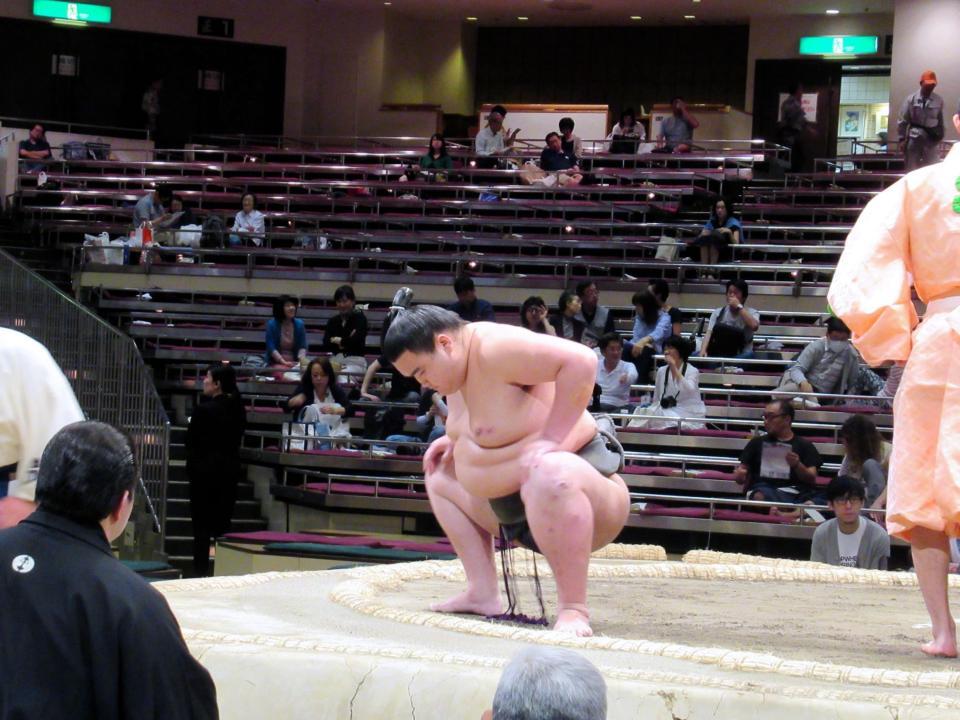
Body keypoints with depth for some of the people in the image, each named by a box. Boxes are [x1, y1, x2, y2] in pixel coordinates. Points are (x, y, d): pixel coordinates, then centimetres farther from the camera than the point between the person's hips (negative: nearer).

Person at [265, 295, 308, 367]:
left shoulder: (299, 324, 7)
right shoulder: (272, 324, -2)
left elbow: (302, 347, 4)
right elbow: (271, 348, -7)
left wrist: (302, 360, -16)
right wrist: (284, 362, -20)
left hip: (294, 363, 3)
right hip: (276, 363, -3)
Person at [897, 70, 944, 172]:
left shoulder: (938, 100, 0)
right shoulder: (911, 99, -4)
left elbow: (940, 121, 9)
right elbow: (902, 120, -2)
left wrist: (939, 138, 10)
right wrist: (902, 139, -6)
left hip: (932, 139, 1)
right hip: (914, 138, -1)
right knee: (912, 169, 6)